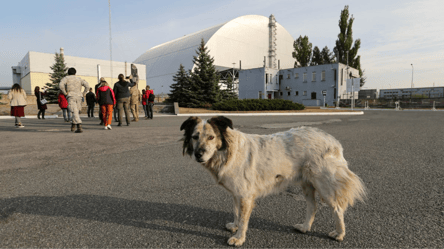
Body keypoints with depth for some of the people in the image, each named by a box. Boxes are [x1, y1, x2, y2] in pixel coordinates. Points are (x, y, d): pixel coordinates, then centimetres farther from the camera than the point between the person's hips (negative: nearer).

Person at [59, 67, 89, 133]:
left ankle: (79, 127, -27)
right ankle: (73, 126, 21)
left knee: (74, 112, -12)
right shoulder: (79, 79, 19)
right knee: (77, 111, 18)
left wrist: (65, 93, 0)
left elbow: (61, 85, -11)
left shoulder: (66, 78, 11)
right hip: (79, 96, 4)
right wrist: (83, 94, 6)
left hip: (71, 96, -3)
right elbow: (87, 86, 1)